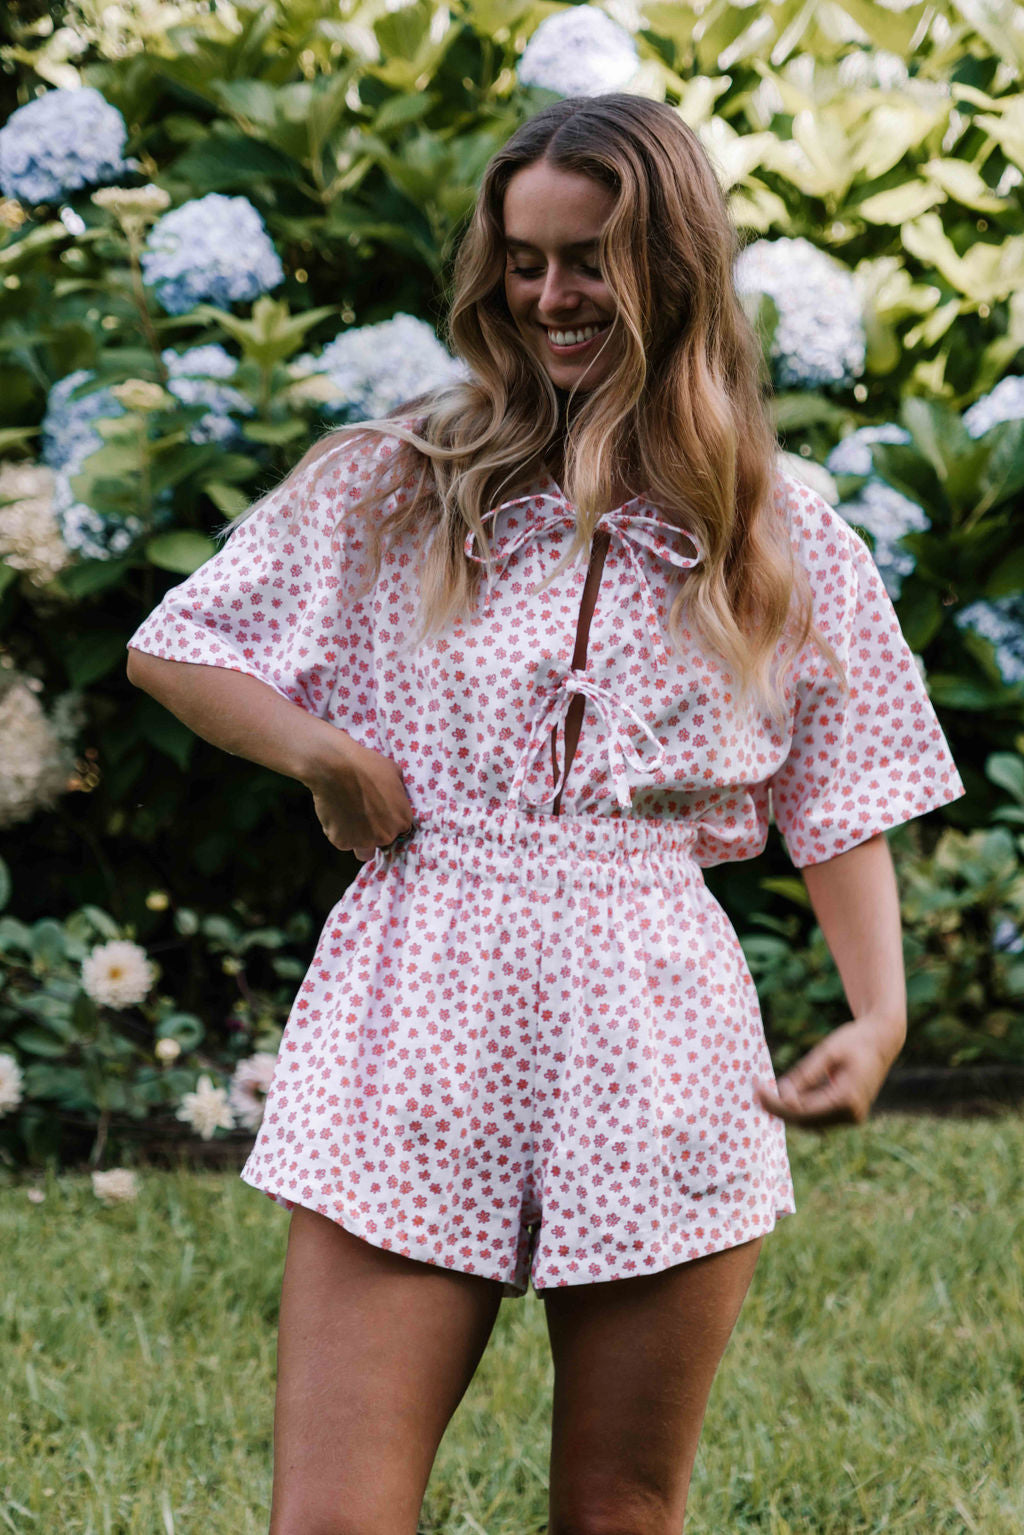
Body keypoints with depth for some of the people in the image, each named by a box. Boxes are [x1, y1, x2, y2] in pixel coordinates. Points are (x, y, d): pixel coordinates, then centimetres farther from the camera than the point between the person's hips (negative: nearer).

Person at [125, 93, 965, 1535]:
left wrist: (880, 1010, -6)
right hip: (419, 1024, 0)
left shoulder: (783, 539, 10)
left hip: (656, 1043, 1)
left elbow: (843, 805, 10)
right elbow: (169, 649, 14)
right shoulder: (393, 485, 9)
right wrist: (317, 744, -4)